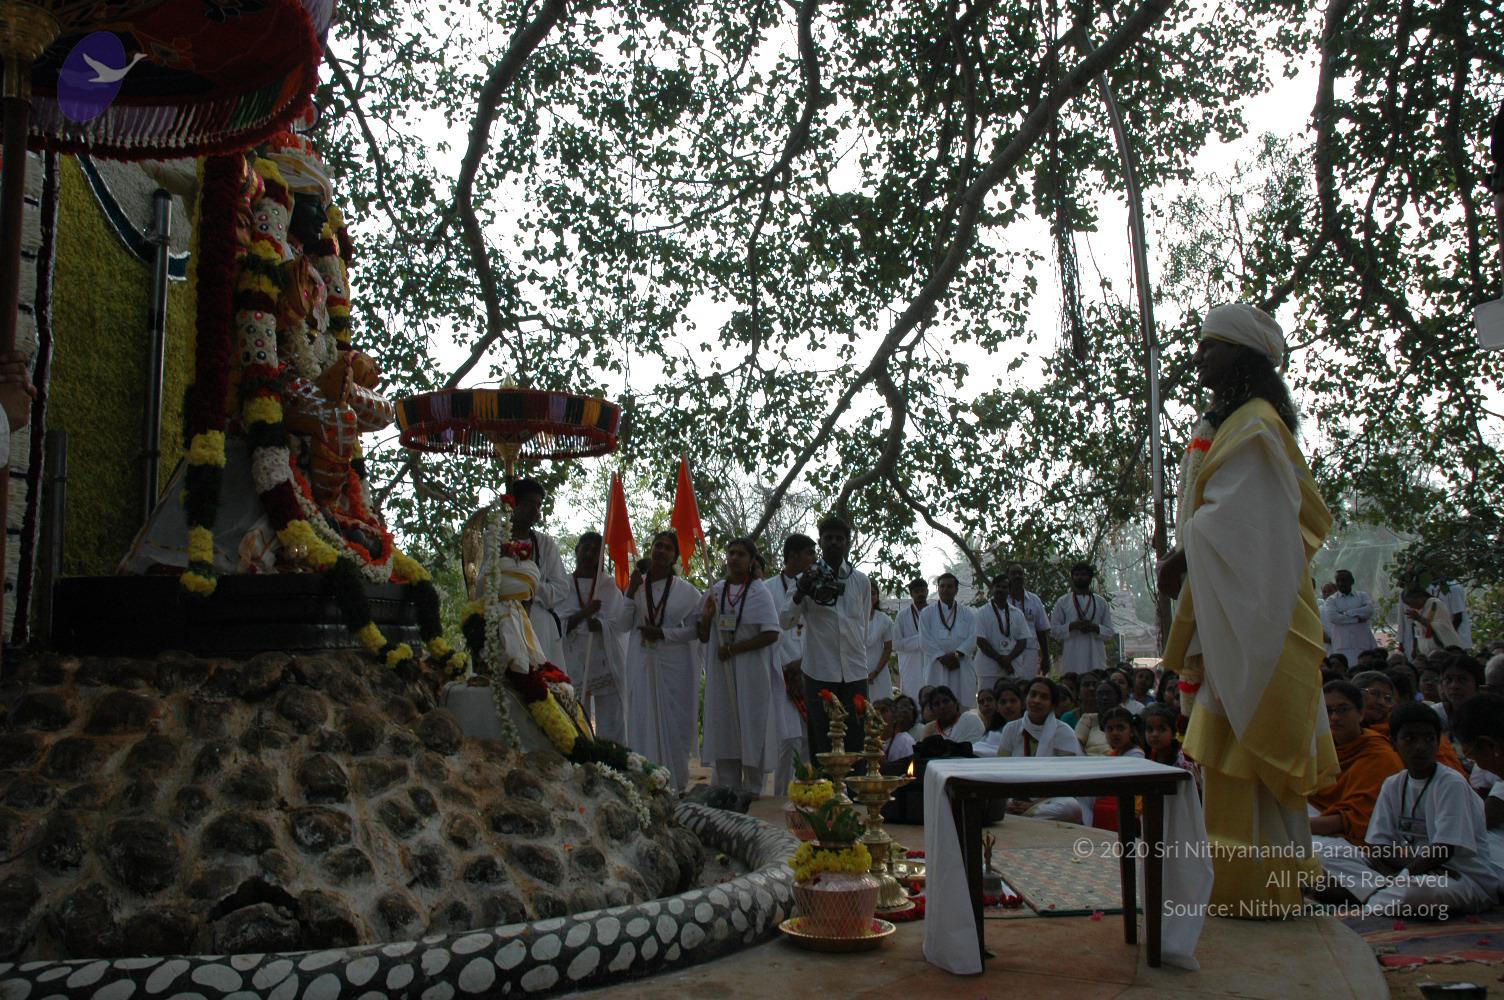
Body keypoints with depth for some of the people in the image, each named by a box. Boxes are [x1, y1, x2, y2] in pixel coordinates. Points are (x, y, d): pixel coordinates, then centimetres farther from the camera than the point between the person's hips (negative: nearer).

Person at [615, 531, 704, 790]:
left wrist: (663, 633, -12)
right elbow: (623, 625, 2)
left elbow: (695, 628, 0)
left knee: (673, 723, 0)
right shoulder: (636, 586, 7)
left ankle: (675, 783, 8)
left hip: (675, 666, -2)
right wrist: (631, 592, -8)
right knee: (643, 722, 0)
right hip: (643, 664, 2)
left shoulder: (686, 590, 1)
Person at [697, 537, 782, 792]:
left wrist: (733, 649, -13)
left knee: (751, 731, -2)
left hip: (751, 672, -4)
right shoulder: (715, 592, 10)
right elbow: (704, 636, 14)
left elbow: (771, 634, -11)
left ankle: (752, 793, 6)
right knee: (723, 733, 1)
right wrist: (706, 616, -7)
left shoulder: (760, 592, -3)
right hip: (721, 673, 4)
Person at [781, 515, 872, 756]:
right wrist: (800, 592, -17)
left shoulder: (861, 580, 9)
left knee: (855, 742, 2)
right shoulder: (809, 577, 2)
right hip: (820, 673, -2)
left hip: (855, 673, 2)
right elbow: (786, 621, -3)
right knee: (821, 744, 2)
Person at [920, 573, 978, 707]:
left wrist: (957, 654, -16)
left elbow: (972, 637, 0)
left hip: (962, 668, 2)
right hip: (937, 668, -1)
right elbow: (925, 639, -2)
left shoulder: (968, 614, 12)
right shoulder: (927, 613, 7)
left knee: (962, 706, 0)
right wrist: (942, 658, -13)